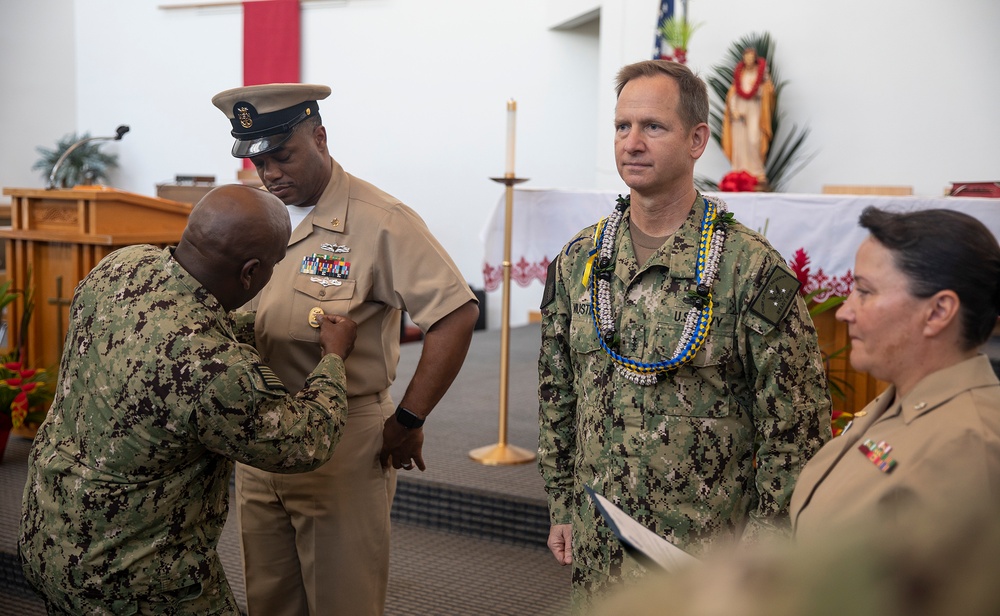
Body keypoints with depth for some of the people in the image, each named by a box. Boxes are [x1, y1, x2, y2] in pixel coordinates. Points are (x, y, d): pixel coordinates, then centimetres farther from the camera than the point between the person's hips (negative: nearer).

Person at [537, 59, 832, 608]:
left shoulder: (752, 268, -12)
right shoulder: (578, 260, 3)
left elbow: (797, 424, -10)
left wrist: (761, 545, -10)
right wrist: (561, 508, 10)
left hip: (708, 548, -4)